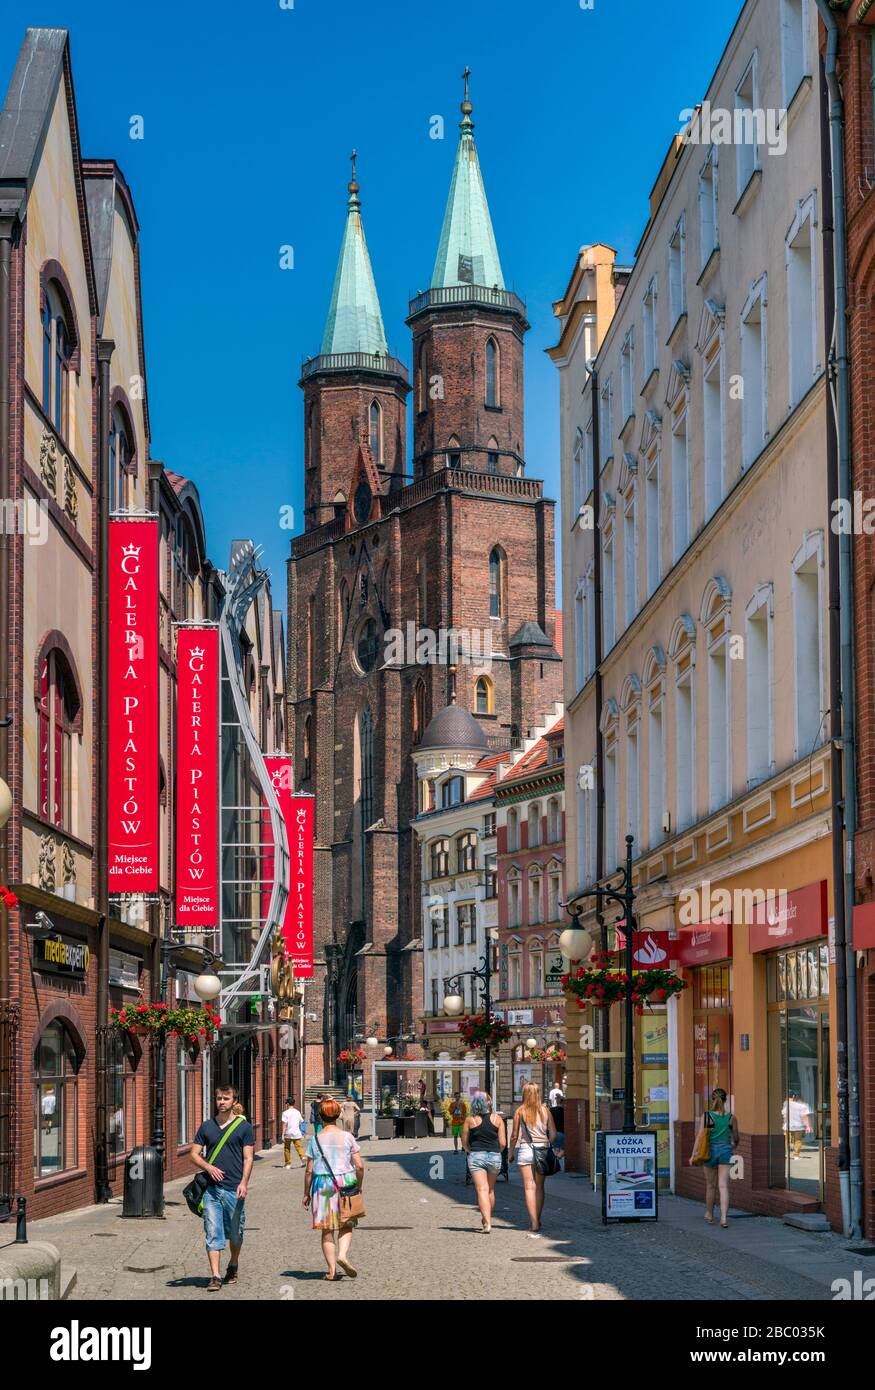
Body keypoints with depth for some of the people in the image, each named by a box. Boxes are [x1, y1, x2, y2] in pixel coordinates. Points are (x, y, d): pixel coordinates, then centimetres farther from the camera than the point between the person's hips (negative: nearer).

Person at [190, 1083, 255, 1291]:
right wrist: (209, 1167, -9)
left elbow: (248, 1157, -1)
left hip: (234, 1189, -1)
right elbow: (194, 1154, 10)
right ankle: (215, 1277, -7)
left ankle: (233, 1267, 35)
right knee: (213, 1233, -5)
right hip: (211, 1188, 1)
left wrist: (244, 1183, -14)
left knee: (235, 1233, 11)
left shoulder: (244, 1126, 2)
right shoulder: (207, 1126, 9)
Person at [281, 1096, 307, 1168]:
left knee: (287, 1149, 12)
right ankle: (303, 1157, -29)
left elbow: (284, 1124, -12)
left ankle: (288, 1164, 17)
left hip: (288, 1134, -3)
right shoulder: (297, 1112, 8)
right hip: (297, 1134, 3)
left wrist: (283, 1135, -14)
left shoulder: (285, 1113, -6)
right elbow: (301, 1122, 16)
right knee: (299, 1147, -2)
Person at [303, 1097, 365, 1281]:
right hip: (345, 1183, 0)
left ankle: (332, 1269, 6)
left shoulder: (315, 1139, -2)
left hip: (322, 1185, 0)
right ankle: (343, 1254, -11)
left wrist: (306, 1193, 10)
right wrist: (359, 1186, 12)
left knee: (327, 1229, 7)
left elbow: (309, 1170, 0)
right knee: (346, 1225, 14)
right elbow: (359, 1166, -3)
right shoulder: (347, 1137, -1)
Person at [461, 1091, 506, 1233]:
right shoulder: (497, 1118, 0)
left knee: (482, 1190, -7)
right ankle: (487, 1219, 32)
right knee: (491, 1190, 19)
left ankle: (487, 1223, -19)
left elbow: (465, 1143, 3)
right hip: (495, 1157, 2)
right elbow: (503, 1143, -1)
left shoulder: (470, 1120, -3)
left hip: (476, 1156, -2)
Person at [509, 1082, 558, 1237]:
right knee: (539, 1186, 14)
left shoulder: (520, 1111, -2)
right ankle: (537, 1221, 23)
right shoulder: (545, 1110, 4)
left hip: (525, 1149, -2)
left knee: (529, 1187, -4)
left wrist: (511, 1153, 12)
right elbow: (553, 1134, 3)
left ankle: (534, 1225, -13)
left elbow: (514, 1135, 0)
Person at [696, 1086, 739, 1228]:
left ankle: (709, 1215, 28)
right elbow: (736, 1138, 11)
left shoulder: (706, 1116, -5)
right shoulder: (731, 1117, 0)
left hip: (710, 1151, 0)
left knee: (710, 1186, 14)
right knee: (723, 1186, -2)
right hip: (725, 1150, 0)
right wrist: (734, 1147, 32)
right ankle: (724, 1217, -15)